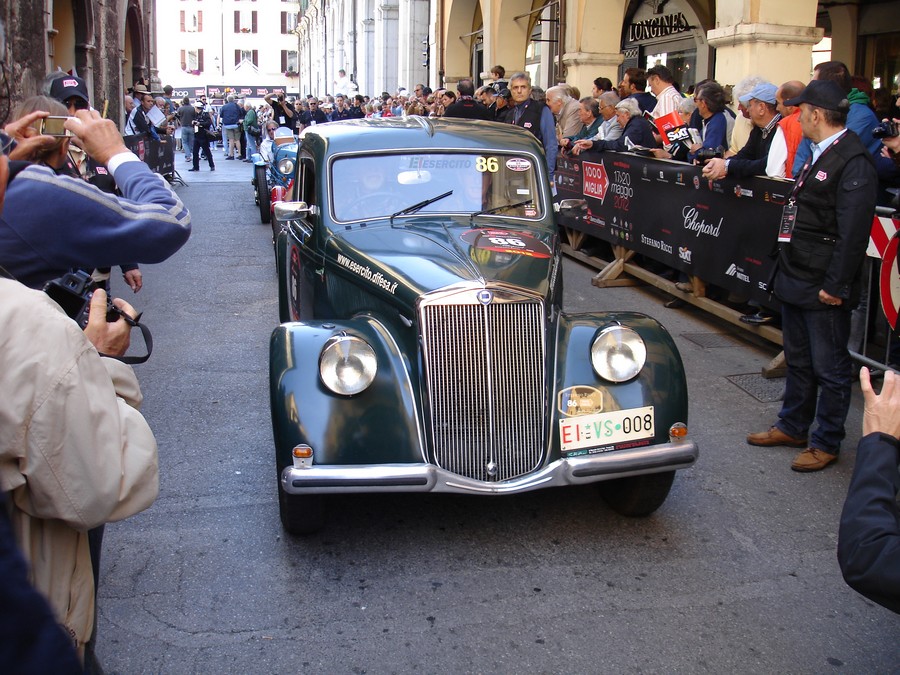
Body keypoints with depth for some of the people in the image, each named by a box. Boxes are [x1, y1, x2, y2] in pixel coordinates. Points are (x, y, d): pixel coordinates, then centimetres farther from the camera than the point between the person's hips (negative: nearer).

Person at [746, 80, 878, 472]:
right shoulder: (819, 155, 12)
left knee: (829, 367, 4)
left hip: (823, 289, -10)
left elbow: (853, 232, -23)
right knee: (798, 360, 20)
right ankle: (792, 427, 34)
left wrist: (835, 285, -22)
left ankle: (827, 443, 16)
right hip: (796, 279, 10)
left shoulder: (854, 163, -19)